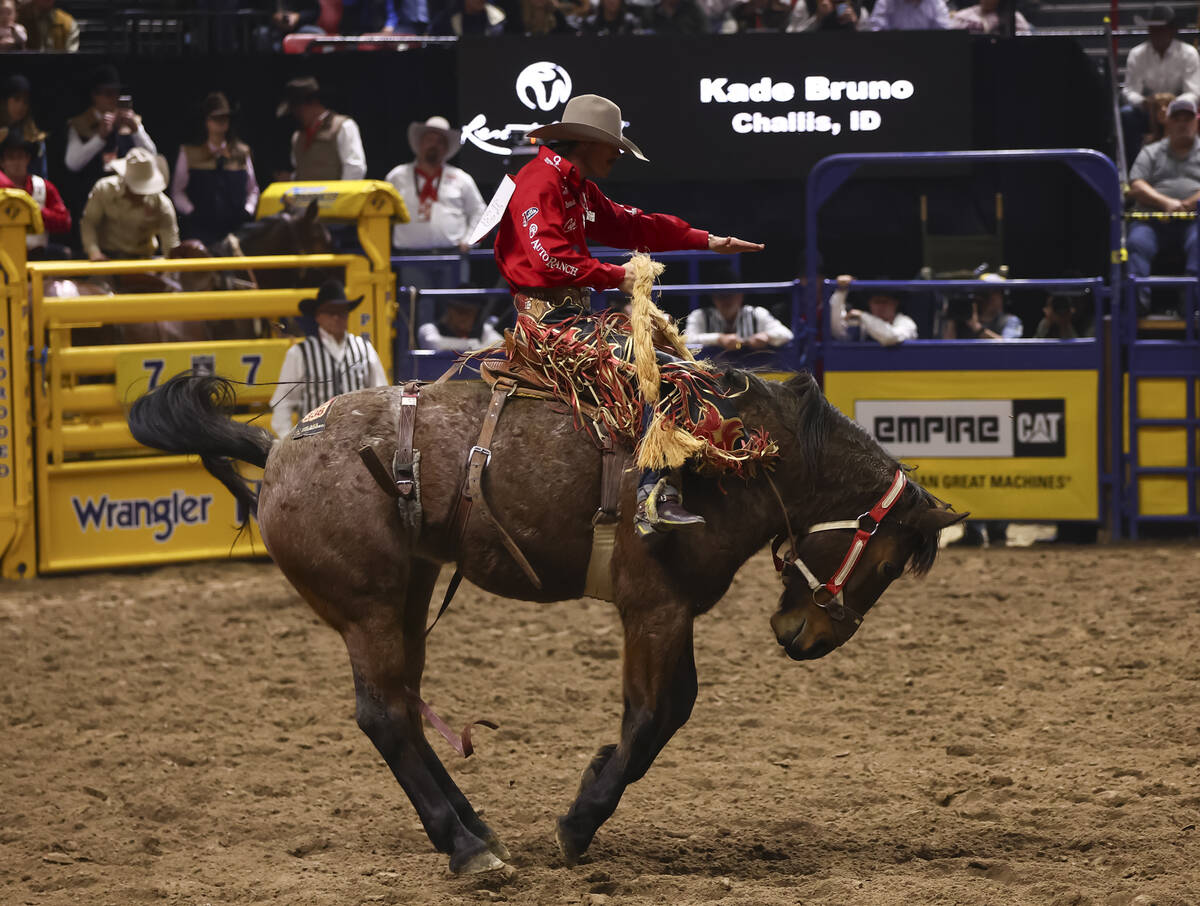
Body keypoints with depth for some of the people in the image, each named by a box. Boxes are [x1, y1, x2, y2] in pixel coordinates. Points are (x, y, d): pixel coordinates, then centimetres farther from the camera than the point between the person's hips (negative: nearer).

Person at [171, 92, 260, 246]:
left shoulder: (241, 153, 16)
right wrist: (191, 212, -6)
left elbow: (253, 189, 20)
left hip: (235, 226, 2)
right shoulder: (189, 154, 10)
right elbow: (177, 191, 9)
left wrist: (247, 211, 4)